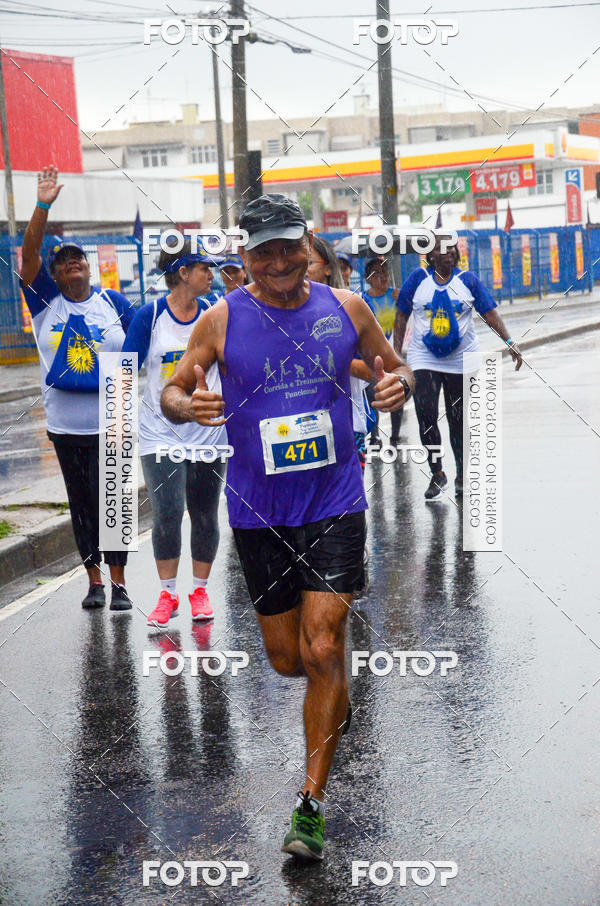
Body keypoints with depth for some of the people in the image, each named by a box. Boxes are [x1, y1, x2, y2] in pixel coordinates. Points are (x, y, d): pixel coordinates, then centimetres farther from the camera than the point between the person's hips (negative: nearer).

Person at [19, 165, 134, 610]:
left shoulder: (114, 302, 4)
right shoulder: (45, 301, 3)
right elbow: (29, 254, -8)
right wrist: (43, 206, -17)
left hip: (110, 423, -1)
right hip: (65, 424, 1)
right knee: (81, 503, 8)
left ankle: (119, 582, 5)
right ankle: (94, 581, 17)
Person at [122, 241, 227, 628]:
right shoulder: (150, 316, -4)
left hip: (209, 434, 2)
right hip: (161, 433, -2)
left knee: (205, 517, 7)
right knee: (167, 515, -9)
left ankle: (200, 590, 22)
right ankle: (168, 594, 5)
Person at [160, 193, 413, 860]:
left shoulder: (345, 308, 0)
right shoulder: (222, 320, -4)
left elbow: (393, 367, 14)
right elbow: (172, 393, 2)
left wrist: (397, 383, -11)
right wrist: (188, 404, -22)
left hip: (335, 503, -1)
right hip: (259, 511, 1)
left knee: (322, 650, -10)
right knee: (286, 659, 9)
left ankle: (311, 804, 1)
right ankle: (336, 699, 47)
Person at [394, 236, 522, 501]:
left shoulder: (468, 280, 0)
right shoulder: (418, 279, 0)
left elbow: (490, 313, -1)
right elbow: (401, 317, 6)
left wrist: (509, 342, -13)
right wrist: (396, 353, 1)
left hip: (461, 360, 1)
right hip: (424, 359, -1)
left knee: (459, 420, 6)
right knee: (426, 417, -12)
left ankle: (461, 475, 22)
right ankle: (437, 473, 4)